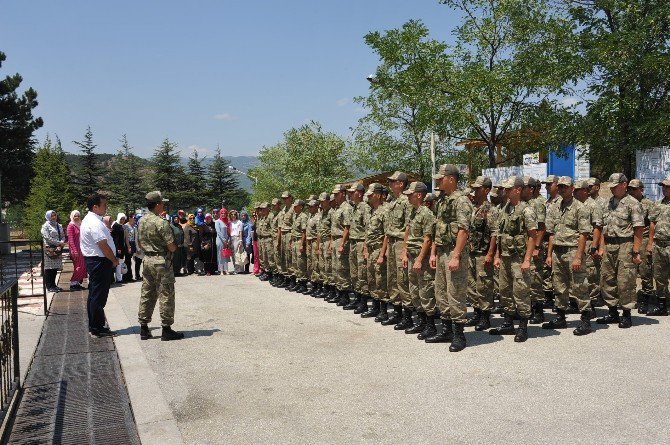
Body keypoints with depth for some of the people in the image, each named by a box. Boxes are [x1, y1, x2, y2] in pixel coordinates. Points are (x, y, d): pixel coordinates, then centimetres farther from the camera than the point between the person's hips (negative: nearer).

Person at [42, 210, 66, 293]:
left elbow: (63, 236, 11)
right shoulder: (45, 226, -3)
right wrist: (59, 243, -13)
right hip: (49, 250, -5)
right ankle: (49, 286, 3)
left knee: (55, 268, 8)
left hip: (58, 250, 6)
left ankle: (53, 285, 17)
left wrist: (61, 245, -7)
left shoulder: (59, 226, 15)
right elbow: (47, 238, -12)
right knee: (49, 268, -3)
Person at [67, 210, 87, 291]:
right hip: (75, 249, -7)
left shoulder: (79, 225, 14)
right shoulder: (71, 226, -7)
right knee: (78, 267, -5)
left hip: (81, 249, 7)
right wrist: (75, 250, -18)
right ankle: (73, 284, 2)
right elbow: (71, 239, -13)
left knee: (82, 267, 7)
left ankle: (77, 283, 14)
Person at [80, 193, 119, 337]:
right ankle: (97, 329, 1)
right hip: (100, 262, -11)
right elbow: (104, 246, -21)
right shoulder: (95, 223, -19)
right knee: (99, 296, -5)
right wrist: (115, 260, -9)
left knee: (94, 295, 16)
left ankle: (94, 326, 25)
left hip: (93, 261, 11)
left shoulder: (88, 220, 15)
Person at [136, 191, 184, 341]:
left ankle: (144, 328, 18)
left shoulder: (141, 221, 7)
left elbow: (139, 244, 16)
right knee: (166, 296, 0)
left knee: (147, 294, 13)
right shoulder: (161, 223, -18)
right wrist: (175, 246, 4)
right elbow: (172, 247, -17)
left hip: (147, 260, 8)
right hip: (162, 262, -8)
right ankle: (166, 330, 5)